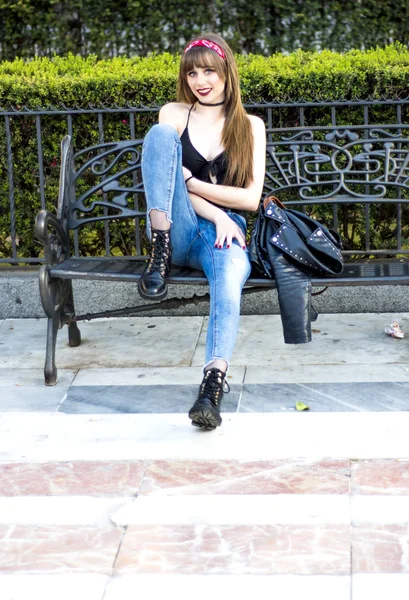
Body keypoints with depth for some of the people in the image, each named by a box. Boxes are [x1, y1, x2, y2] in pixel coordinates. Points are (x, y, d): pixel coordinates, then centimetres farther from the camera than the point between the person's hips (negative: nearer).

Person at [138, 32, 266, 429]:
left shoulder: (250, 127, 13)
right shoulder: (174, 115, 12)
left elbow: (251, 198, 4)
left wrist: (190, 181, -6)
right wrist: (217, 214, -13)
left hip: (224, 232, 0)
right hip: (180, 231, 0)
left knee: (230, 276, -39)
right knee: (160, 134, -22)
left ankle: (213, 384, -55)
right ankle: (159, 253, -30)